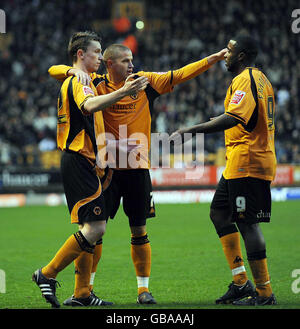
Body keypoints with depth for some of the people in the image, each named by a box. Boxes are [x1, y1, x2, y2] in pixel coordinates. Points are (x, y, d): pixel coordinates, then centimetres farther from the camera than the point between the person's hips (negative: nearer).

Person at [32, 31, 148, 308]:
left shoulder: (76, 82, 22)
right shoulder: (79, 82, -10)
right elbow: (89, 106, -34)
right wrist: (123, 92, -46)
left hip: (82, 163, 11)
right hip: (80, 163, -11)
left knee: (90, 227, 9)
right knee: (95, 227, -14)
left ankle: (82, 293, 10)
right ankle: (47, 274, -8)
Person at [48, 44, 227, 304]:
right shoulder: (97, 85, 0)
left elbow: (180, 75, 7)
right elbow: (55, 71, 0)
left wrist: (214, 58, 0)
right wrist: (75, 71, -20)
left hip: (137, 168, 2)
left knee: (139, 231, 6)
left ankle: (143, 289, 14)